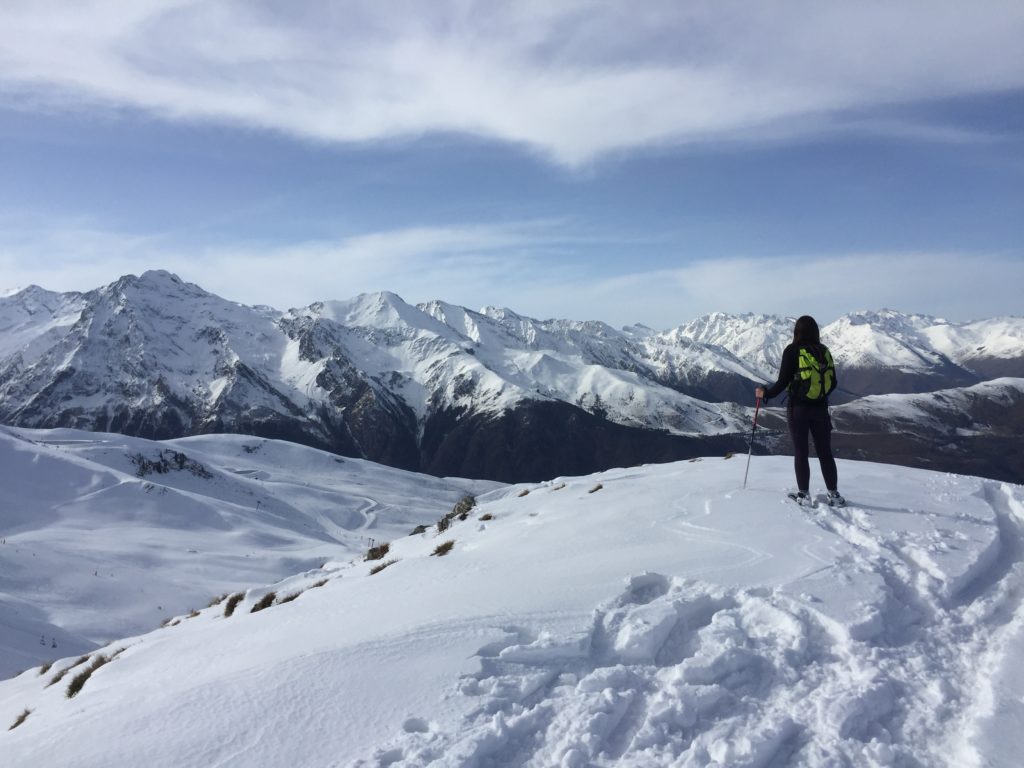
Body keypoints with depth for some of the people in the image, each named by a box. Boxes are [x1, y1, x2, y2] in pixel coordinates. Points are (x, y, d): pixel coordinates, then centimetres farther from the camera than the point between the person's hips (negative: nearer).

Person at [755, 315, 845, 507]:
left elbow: (783, 381, -12)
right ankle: (834, 494, 14)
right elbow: (833, 382, 8)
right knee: (825, 452, 11)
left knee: (801, 453, 5)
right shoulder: (824, 351, 3)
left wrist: (765, 394, 4)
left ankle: (803, 495, 8)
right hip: (820, 409, 3)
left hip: (798, 408, -3)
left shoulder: (792, 351, -9)